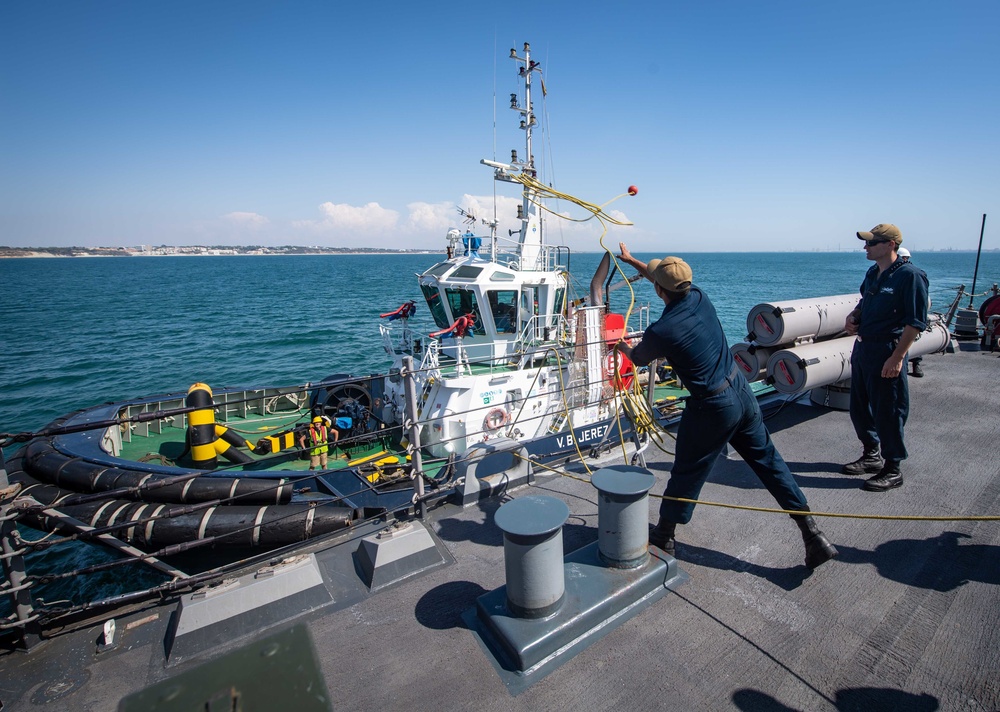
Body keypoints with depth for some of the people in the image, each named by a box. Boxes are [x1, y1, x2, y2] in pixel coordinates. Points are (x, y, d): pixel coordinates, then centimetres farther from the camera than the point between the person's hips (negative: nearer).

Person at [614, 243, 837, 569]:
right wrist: (631, 260, 30)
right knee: (769, 462, 18)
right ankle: (813, 536, 25)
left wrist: (623, 347, 26)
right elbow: (673, 282, 18)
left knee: (687, 472, 10)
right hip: (742, 391, 7)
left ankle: (663, 536, 29)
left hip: (712, 408, -6)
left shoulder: (660, 331, -22)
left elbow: (638, 358, 2)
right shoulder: (699, 298, -3)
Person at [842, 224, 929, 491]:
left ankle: (892, 469, 16)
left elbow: (916, 321, -16)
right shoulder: (872, 273, 11)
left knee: (887, 411, 1)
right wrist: (853, 316, 3)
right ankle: (871, 456, 34)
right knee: (859, 407, 16)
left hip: (887, 351, -8)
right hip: (862, 347, 8)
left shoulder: (910, 275, -13)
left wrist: (897, 357, -20)